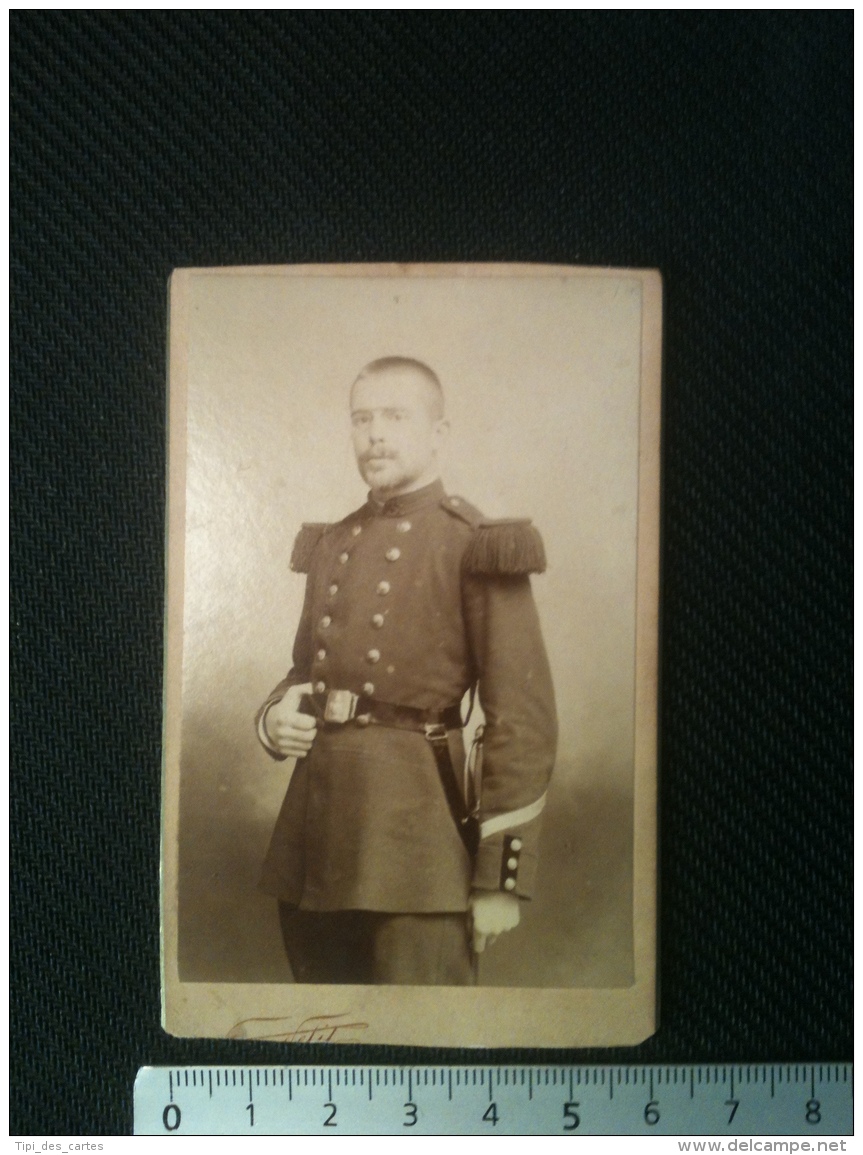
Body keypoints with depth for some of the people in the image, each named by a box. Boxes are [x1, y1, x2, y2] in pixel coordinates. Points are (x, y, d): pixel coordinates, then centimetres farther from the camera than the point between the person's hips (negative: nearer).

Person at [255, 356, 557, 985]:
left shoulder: (476, 545, -9)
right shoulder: (332, 543, 11)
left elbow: (525, 721, -11)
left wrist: (502, 878, -11)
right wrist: (277, 717, 0)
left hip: (415, 825, -6)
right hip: (314, 812, 7)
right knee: (319, 978, 20)